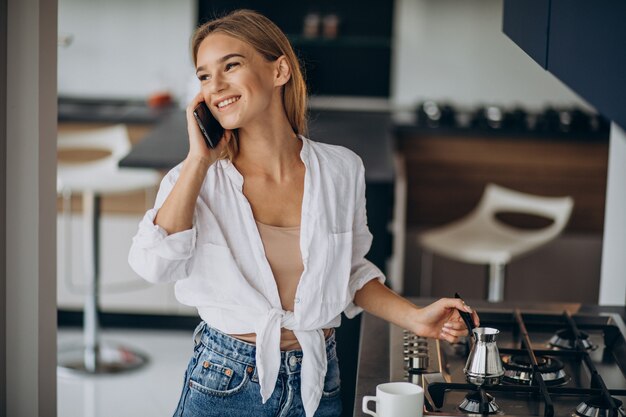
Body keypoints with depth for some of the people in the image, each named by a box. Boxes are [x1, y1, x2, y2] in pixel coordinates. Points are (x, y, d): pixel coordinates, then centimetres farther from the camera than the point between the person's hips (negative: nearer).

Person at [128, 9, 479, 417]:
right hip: (224, 384, -2)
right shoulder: (196, 179, -6)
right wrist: (199, 160, -18)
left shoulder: (342, 170, -2)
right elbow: (155, 264, -24)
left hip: (317, 384, 2)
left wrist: (415, 318, -2)